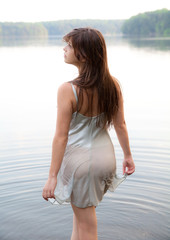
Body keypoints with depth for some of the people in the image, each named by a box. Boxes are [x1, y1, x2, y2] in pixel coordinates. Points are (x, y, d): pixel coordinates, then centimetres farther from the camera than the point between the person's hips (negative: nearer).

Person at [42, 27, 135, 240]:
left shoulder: (68, 90, -23)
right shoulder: (113, 84, -8)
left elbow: (61, 136, -21)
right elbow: (120, 124, 1)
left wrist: (52, 176, -13)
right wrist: (128, 155, 15)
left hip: (80, 158, -6)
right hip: (106, 156, 6)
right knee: (80, 209, 30)